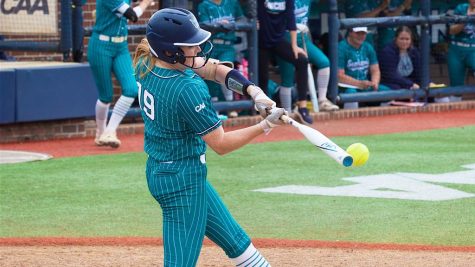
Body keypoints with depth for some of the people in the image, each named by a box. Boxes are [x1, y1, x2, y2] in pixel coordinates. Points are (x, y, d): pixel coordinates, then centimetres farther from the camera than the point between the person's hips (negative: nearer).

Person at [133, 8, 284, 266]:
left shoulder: (147, 63, -2)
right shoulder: (189, 89, -27)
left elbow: (213, 69, 7)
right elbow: (221, 144, -18)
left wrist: (253, 91, -7)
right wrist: (264, 126, -12)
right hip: (183, 181, -10)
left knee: (237, 243, 21)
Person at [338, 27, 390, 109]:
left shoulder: (368, 48, 12)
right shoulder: (341, 48, -9)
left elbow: (375, 71, 11)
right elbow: (339, 76, -15)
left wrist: (374, 83, -13)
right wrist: (360, 84, -24)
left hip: (366, 87, 6)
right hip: (346, 87, -6)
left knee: (386, 91, -16)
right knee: (351, 93, -38)